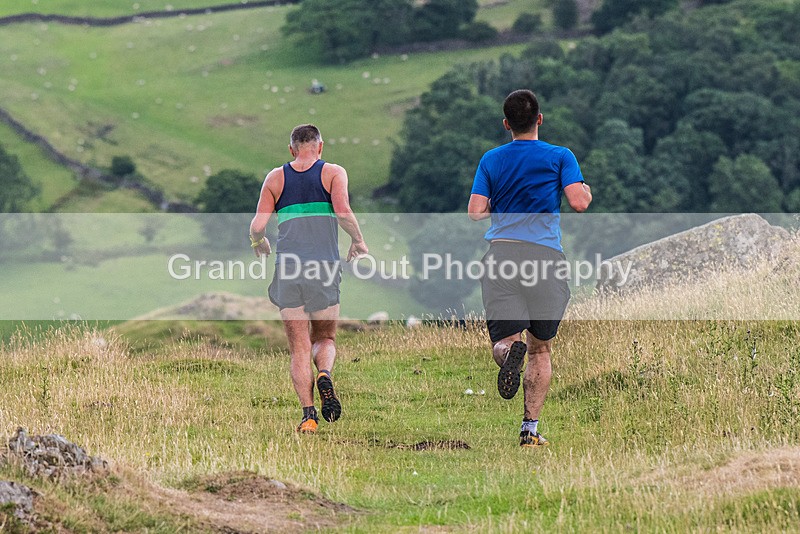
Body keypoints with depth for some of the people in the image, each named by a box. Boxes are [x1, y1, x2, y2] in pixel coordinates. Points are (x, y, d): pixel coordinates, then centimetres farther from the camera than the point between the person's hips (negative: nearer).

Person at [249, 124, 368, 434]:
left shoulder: (275, 178, 12)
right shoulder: (333, 173, 7)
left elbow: (257, 225, 5)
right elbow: (343, 212, -9)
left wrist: (259, 244, 27)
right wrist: (358, 241, 8)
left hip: (287, 268, 1)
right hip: (324, 266, -1)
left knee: (299, 348, 3)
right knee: (324, 337, 17)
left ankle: (308, 413, -12)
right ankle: (324, 375, -16)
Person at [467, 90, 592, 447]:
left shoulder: (491, 160, 14)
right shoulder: (561, 157, 7)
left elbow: (475, 212, 7)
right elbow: (578, 203, -5)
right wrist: (587, 191, 19)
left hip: (501, 251, 1)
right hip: (545, 254, -1)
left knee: (502, 340, -2)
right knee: (541, 350, 12)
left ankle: (511, 350, -40)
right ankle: (530, 428, 6)